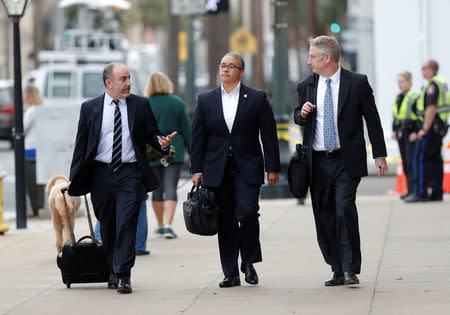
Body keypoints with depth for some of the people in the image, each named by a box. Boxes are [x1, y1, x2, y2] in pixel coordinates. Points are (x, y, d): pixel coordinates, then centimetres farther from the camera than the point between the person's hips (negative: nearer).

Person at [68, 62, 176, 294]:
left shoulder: (140, 105, 6)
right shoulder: (90, 108, 6)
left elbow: (152, 134, 9)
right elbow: (81, 144, 8)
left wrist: (162, 143, -15)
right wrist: (74, 177, 5)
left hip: (130, 173, -2)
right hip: (101, 174, 2)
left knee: (126, 224, -12)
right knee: (107, 227, 9)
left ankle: (123, 276, -13)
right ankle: (112, 273, 25)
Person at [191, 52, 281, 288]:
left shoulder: (257, 98, 3)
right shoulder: (206, 100, 9)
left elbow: (269, 134, 3)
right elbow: (197, 136, 9)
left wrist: (272, 168, -1)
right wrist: (197, 169, 3)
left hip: (247, 169, -2)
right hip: (217, 170, 2)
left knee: (247, 212, -18)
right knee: (225, 221, 2)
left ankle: (249, 262, 3)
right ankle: (231, 274, 8)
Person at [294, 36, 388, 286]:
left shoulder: (357, 83, -2)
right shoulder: (306, 86, 9)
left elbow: (372, 119, 3)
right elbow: (299, 118, 21)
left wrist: (379, 154, 1)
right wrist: (302, 114, -4)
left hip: (347, 161, -4)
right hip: (318, 162, 4)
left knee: (345, 210, -18)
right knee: (324, 217, 5)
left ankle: (351, 270, -14)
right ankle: (338, 271, 15)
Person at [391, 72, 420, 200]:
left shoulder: (414, 98, -10)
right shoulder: (398, 98, 13)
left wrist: (416, 132, -17)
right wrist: (394, 130, 13)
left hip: (411, 134, -8)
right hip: (400, 133, 8)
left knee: (412, 161, -10)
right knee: (405, 162, 9)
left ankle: (414, 189, -10)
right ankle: (410, 190, 14)